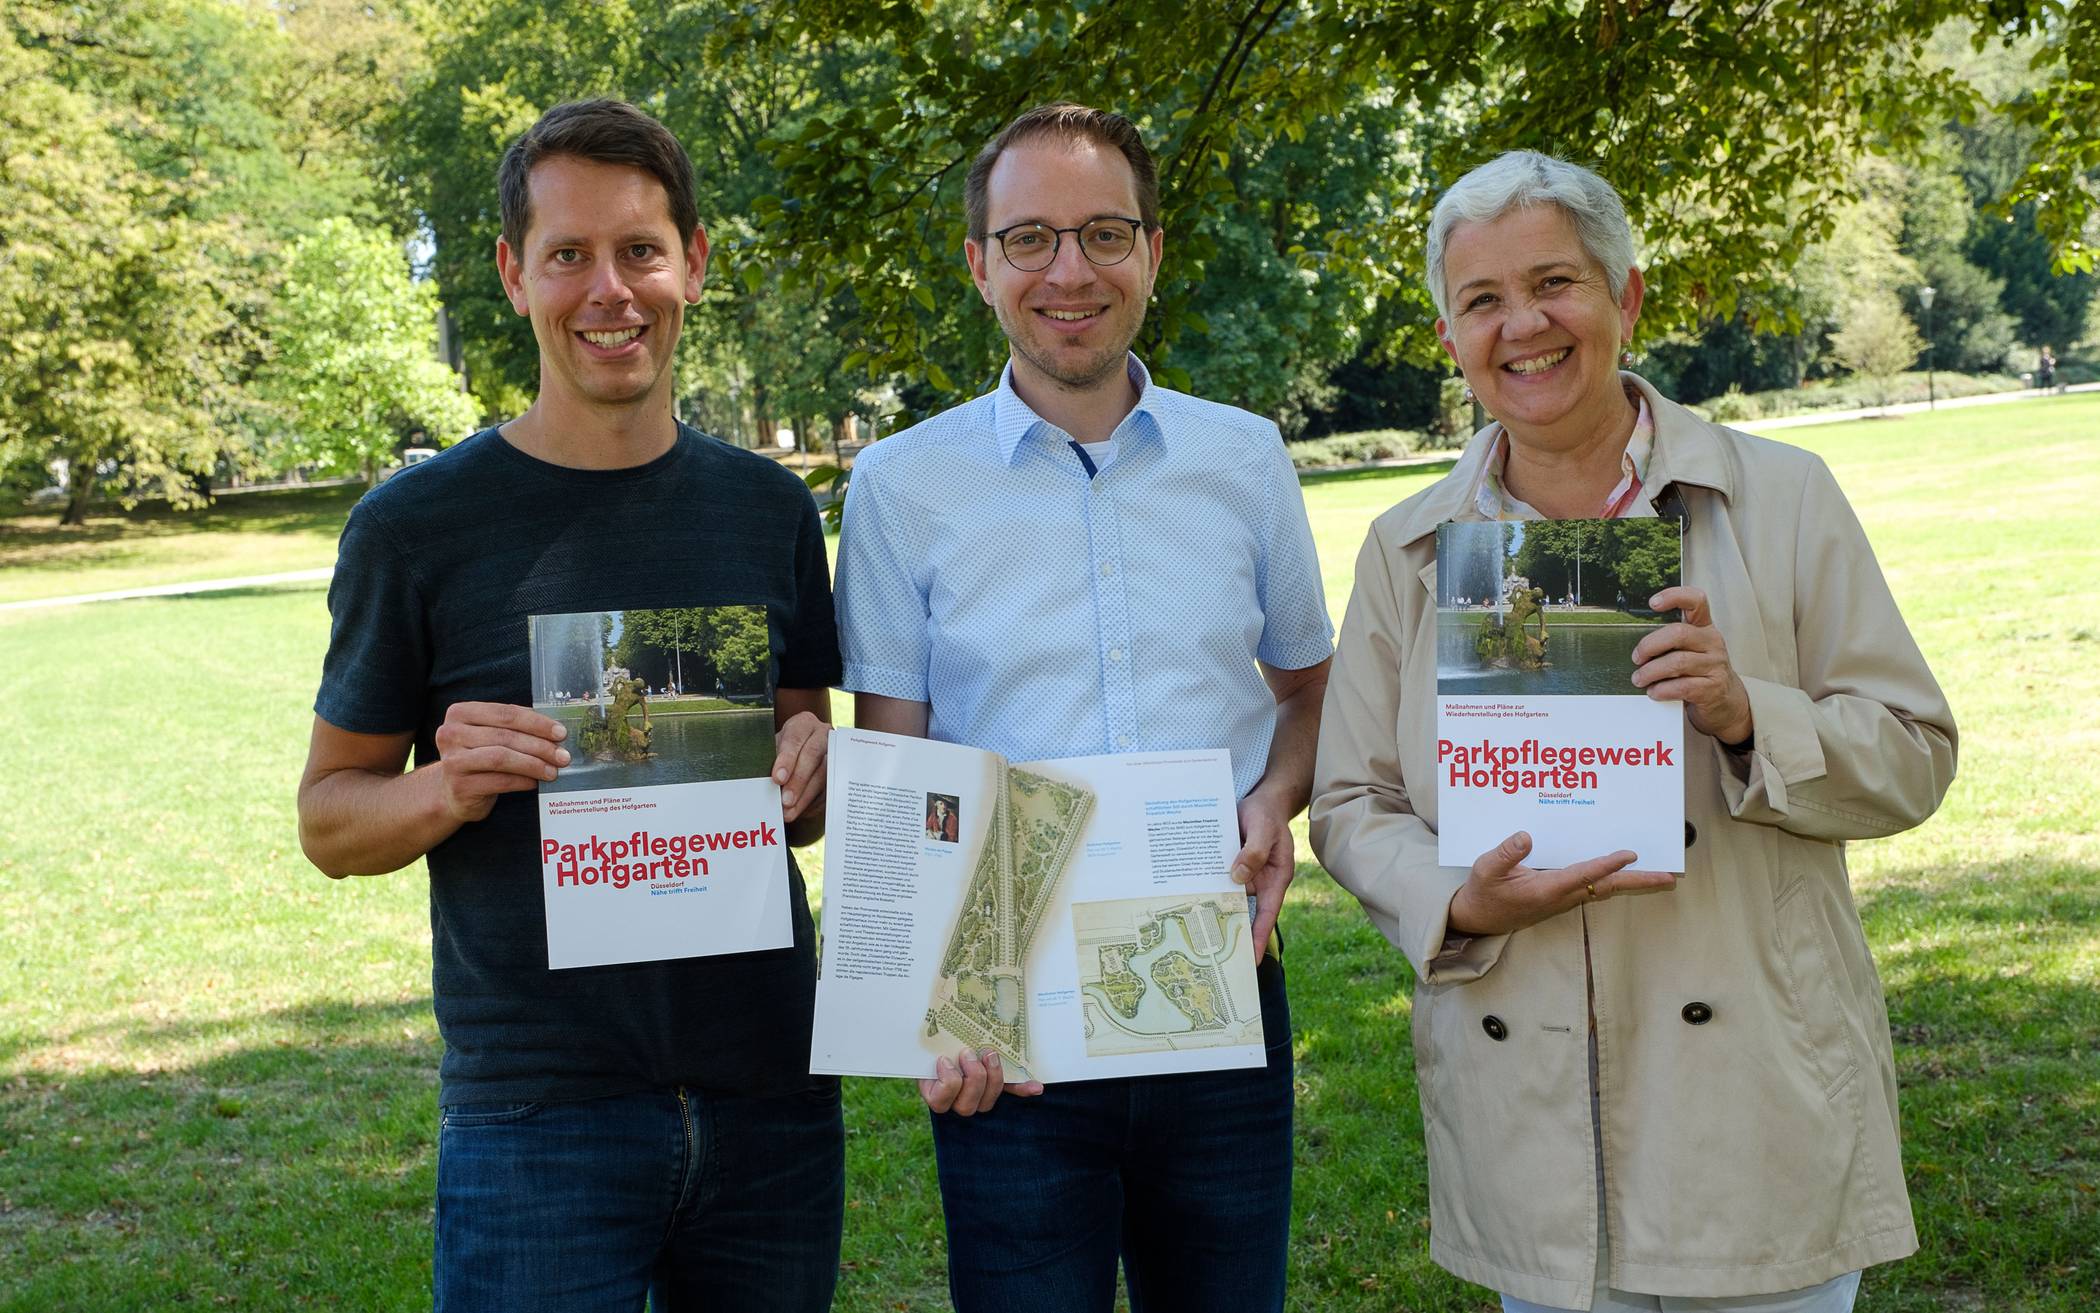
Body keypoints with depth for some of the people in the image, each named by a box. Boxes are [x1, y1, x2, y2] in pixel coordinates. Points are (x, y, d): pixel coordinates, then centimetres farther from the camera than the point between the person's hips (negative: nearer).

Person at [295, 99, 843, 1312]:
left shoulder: (768, 510, 6)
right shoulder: (417, 526, -4)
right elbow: (329, 819, 2)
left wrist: (811, 771, -8)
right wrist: (448, 791, -19)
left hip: (771, 1101, 4)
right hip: (537, 1117, -3)